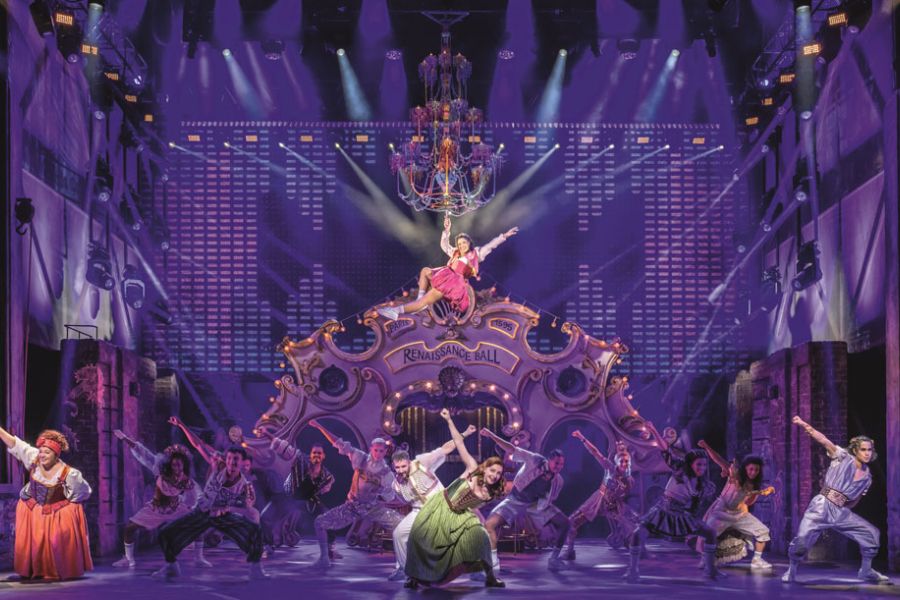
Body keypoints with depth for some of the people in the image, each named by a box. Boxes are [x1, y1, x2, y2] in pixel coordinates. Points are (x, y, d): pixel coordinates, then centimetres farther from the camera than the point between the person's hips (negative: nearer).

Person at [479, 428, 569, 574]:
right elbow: (512, 449, -25)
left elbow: (550, 499, 3)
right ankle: (493, 562, -10)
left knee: (564, 523, -10)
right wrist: (491, 436, -32)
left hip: (537, 504, 3)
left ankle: (554, 559, 2)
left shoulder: (558, 481, -14)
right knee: (490, 523, -23)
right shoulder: (535, 460, -25)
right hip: (516, 500, -3)